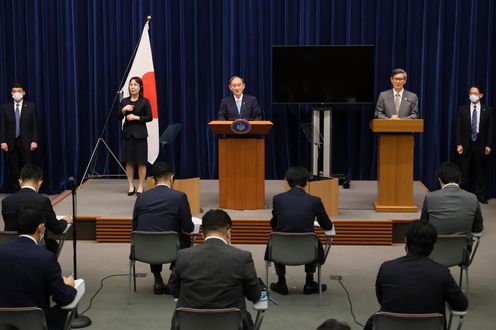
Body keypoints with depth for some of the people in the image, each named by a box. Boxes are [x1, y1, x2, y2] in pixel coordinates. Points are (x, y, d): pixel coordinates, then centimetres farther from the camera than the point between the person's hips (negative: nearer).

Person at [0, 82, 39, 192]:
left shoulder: (30, 106, 4)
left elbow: (35, 125, 1)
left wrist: (34, 141, -7)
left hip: (26, 142, -1)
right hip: (11, 143, 1)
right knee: (13, 169, 2)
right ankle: (15, 190, 7)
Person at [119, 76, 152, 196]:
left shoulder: (145, 102, -2)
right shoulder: (124, 101, 7)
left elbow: (149, 117, -4)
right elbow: (119, 118, 6)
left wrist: (136, 117, -13)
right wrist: (123, 110, -12)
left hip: (140, 134, -3)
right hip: (127, 133, 3)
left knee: (141, 162, 0)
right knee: (129, 161, 5)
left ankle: (140, 187, 9)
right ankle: (131, 186, 15)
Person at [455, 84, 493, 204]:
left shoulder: (487, 110, 4)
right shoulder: (462, 109, 5)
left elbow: (490, 129, 2)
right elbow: (458, 128, 2)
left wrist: (488, 145, -5)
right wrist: (459, 144, -7)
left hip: (480, 145, 0)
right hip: (466, 145, 0)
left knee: (480, 171, 4)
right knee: (465, 172, 2)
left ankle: (481, 196, 10)